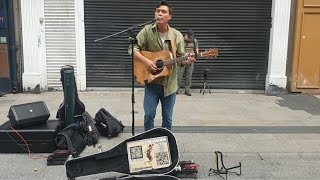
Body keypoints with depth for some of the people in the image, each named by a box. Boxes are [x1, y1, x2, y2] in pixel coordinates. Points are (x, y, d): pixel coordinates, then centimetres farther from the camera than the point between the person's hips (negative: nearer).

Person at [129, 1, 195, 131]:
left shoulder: (177, 35, 0)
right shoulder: (147, 30, -4)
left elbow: (180, 57, 5)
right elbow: (132, 48, -7)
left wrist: (187, 60, -17)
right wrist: (145, 61, -20)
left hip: (169, 83, 2)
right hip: (151, 82, -1)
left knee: (167, 118, 10)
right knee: (149, 114, -2)